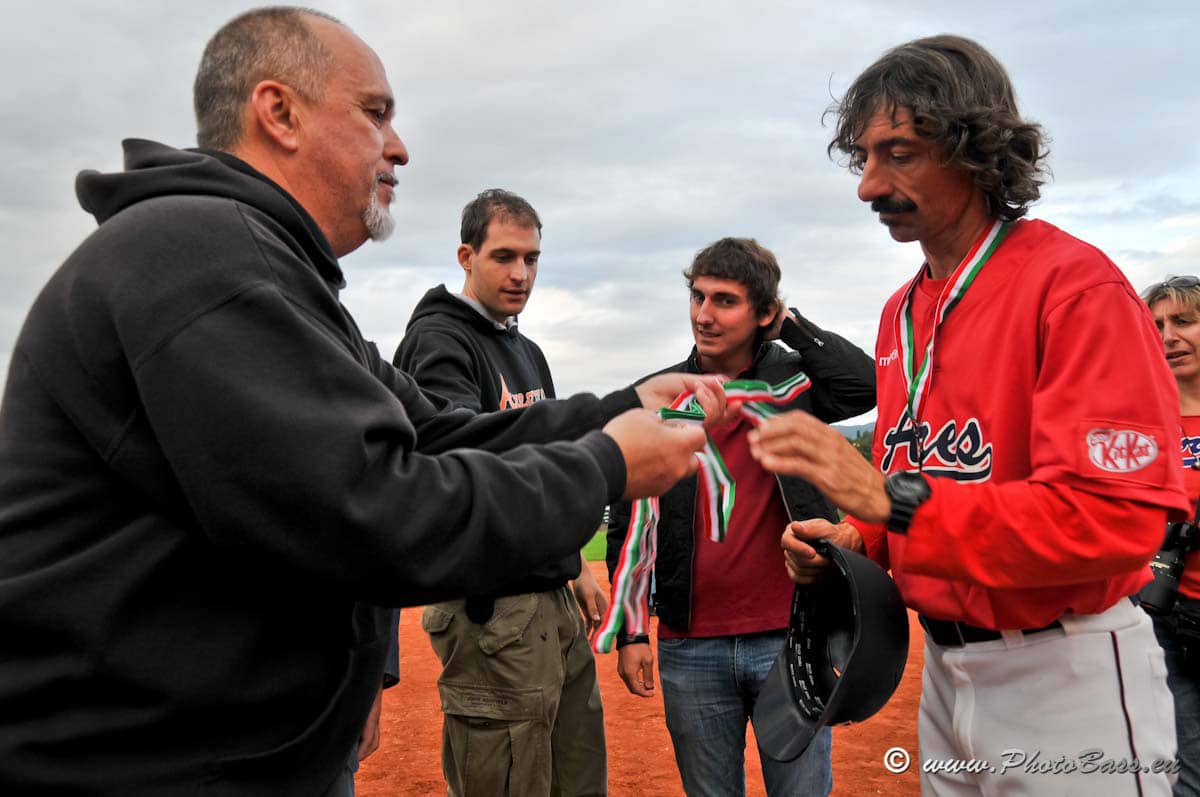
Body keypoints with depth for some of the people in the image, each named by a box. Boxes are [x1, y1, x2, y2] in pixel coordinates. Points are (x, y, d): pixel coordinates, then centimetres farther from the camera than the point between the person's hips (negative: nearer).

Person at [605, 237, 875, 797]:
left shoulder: (795, 382, 1)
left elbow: (868, 385, -20)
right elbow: (627, 526, 4)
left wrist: (791, 325, -9)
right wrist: (628, 634, 1)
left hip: (791, 639, -1)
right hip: (689, 650, 1)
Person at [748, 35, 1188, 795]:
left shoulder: (1075, 286, -17)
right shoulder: (902, 311, 7)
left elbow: (1119, 517, -26)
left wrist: (892, 499, -32)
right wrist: (858, 536, -4)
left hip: (1064, 675, -7)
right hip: (946, 666, 7)